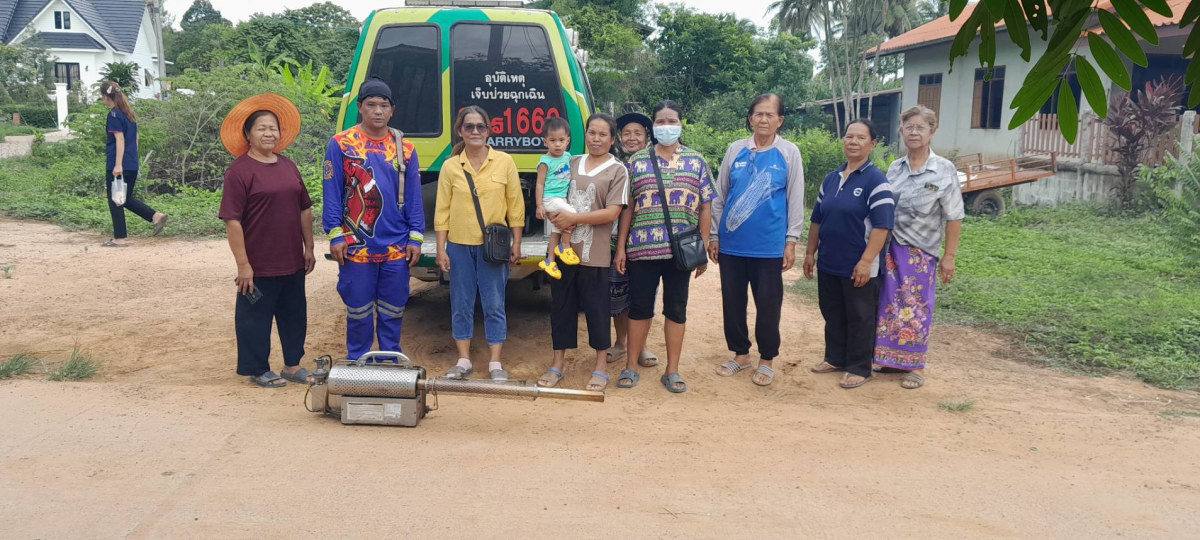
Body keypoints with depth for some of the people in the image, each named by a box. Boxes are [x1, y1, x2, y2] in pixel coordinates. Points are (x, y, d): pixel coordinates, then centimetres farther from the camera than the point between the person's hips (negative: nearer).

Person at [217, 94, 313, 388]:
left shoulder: (288, 167, 10)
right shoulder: (239, 171, -12)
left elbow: (304, 209, 17)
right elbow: (232, 221, -15)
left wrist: (308, 248, 14)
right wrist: (243, 264, -18)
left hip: (292, 262, 7)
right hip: (259, 265, -7)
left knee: (294, 314, 16)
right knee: (255, 317, 7)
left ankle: (292, 365, 31)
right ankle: (258, 370, 21)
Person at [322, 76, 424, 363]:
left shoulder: (404, 148, 6)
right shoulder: (341, 144, -1)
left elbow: (413, 196, 7)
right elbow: (332, 193, -2)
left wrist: (415, 237, 1)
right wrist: (335, 235, -7)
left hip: (397, 248, 2)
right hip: (356, 246, -2)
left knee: (393, 311, 10)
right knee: (358, 310, 7)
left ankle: (391, 363, 23)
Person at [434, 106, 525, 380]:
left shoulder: (504, 162, 0)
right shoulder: (450, 166, 2)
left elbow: (516, 206, 3)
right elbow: (442, 210, 4)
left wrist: (516, 244, 0)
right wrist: (441, 249, 0)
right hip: (459, 246, 1)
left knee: (494, 305, 3)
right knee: (461, 304, 8)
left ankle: (495, 363, 13)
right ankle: (464, 360, 20)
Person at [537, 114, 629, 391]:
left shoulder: (618, 171, -2)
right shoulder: (572, 163, 11)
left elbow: (612, 213, -10)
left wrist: (574, 218, -16)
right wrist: (554, 214, -7)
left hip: (594, 254, -4)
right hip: (563, 248, 4)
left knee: (597, 309, 4)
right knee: (561, 308, 10)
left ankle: (600, 368, 17)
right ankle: (557, 365, 21)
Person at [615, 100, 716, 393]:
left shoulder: (697, 161, 7)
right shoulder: (637, 161, 6)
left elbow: (705, 208, 6)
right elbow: (627, 207, 6)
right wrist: (621, 247, 2)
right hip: (642, 248, 0)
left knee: (676, 309, 8)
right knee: (639, 307, 7)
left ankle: (672, 371, 18)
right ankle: (630, 367, 19)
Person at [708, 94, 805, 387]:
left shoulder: (789, 153, 1)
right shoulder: (735, 150, 6)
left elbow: (796, 199, 1)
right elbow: (719, 195, 10)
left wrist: (791, 241, -4)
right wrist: (714, 235, 6)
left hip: (769, 244, -3)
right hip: (732, 242, 3)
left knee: (768, 303, 5)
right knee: (732, 301, 9)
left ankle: (766, 359, 19)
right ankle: (741, 354, 25)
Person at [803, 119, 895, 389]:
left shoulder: (876, 180, -10)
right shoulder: (831, 179, 10)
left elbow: (881, 225, -16)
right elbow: (817, 219, 17)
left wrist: (866, 261, -21)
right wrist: (810, 253, 13)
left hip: (857, 267, -6)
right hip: (828, 264, 6)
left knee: (859, 318, 5)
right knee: (832, 314, 16)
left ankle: (859, 368, 16)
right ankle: (835, 358, 30)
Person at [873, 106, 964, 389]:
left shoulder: (944, 170, -6)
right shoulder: (895, 168, 5)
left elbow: (954, 217, -6)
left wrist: (949, 256, -8)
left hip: (921, 251, -3)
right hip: (890, 247, 3)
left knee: (916, 309, 5)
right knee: (890, 304, 6)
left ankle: (916, 366, 18)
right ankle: (893, 359, 20)